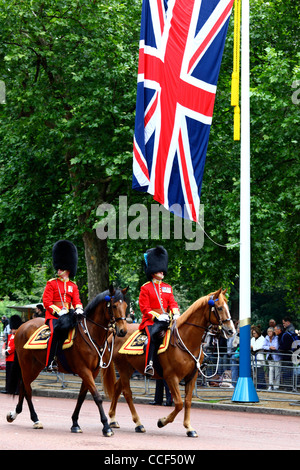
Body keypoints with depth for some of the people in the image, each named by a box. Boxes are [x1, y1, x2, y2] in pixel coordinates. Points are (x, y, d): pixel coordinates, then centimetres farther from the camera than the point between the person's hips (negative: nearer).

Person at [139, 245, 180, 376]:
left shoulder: (167, 287, 20)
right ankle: (149, 365, -42)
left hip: (165, 320, 6)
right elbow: (144, 308, -3)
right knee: (153, 335, -35)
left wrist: (175, 313, -9)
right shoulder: (145, 288, 4)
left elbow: (172, 303, 14)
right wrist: (157, 316, -18)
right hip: (150, 321, -6)